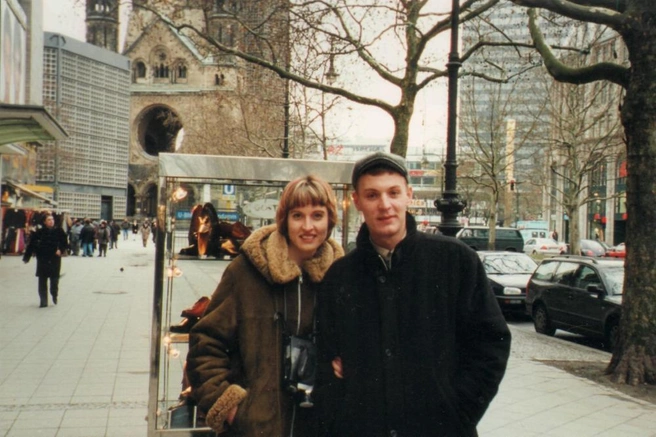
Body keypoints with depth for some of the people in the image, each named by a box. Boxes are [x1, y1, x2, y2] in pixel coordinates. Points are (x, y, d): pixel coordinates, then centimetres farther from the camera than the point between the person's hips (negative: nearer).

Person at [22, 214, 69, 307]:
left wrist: (61, 250, -16)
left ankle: (54, 294, 31)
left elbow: (65, 243, 4)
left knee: (54, 279, 1)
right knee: (42, 281, 3)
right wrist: (26, 257, 0)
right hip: (42, 259, 0)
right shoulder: (40, 232, -2)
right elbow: (31, 244, 1)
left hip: (55, 259, 0)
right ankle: (43, 301, 11)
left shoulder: (59, 231, -1)